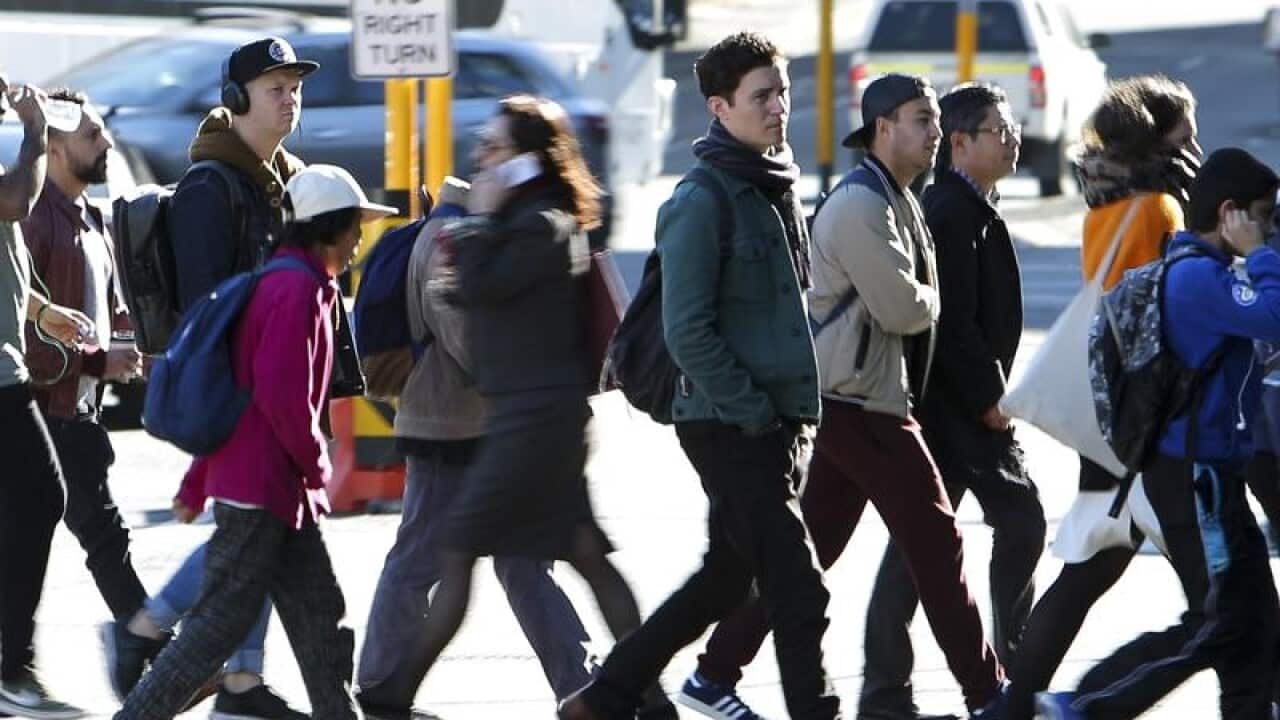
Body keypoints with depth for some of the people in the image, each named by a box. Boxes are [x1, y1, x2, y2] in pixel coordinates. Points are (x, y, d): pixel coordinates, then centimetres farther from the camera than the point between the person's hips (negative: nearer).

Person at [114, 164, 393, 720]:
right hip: (261, 486, -10)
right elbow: (281, 392, -23)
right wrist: (315, 461, -9)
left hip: (281, 491, 10)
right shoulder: (298, 288, -14)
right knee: (221, 622, -8)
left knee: (319, 614, 10)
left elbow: (235, 391, 20)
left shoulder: (282, 282, 17)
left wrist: (198, 482, 21)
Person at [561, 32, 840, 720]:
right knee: (798, 590, -9)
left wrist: (798, 411, 14)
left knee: (726, 575, 15)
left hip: (781, 424, 9)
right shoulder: (702, 201, -13)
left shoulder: (779, 190, 15)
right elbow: (687, 332, -17)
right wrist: (754, 411, -18)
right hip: (729, 429, -9)